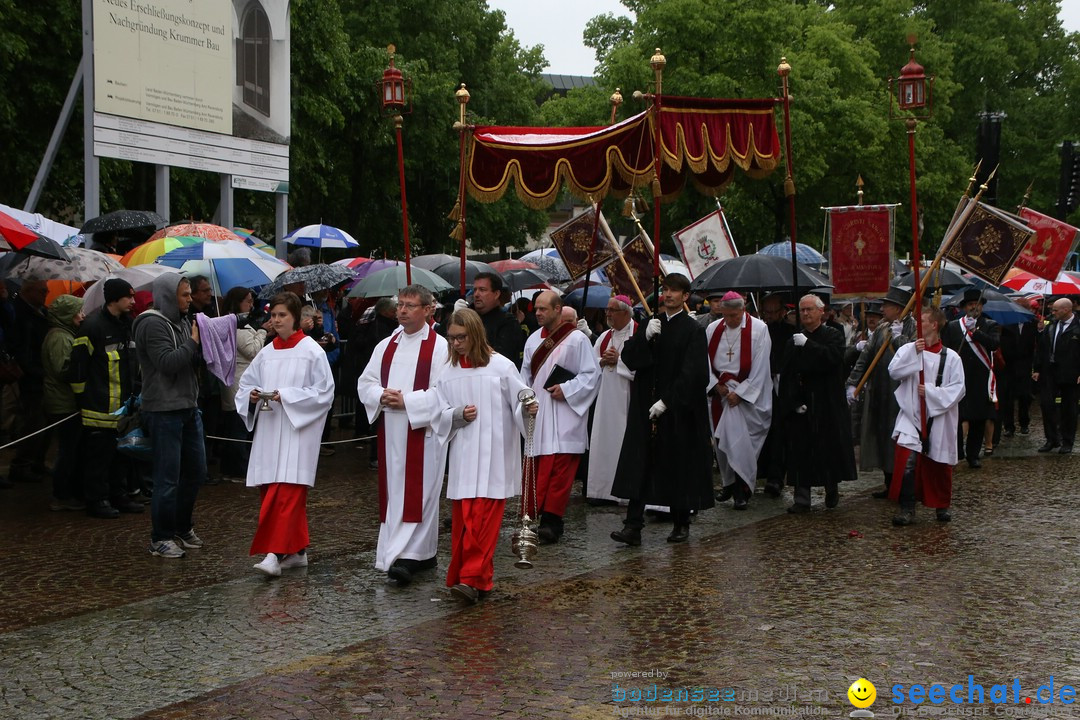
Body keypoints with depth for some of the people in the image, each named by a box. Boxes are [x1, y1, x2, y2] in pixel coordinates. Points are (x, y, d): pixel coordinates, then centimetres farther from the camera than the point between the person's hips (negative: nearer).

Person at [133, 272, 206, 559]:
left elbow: (195, 360, 18)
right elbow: (168, 362, -23)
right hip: (164, 410, -9)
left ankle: (182, 527, 29)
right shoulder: (152, 325, -13)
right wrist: (193, 343, -12)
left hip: (189, 407, 9)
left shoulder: (183, 321, 15)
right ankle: (160, 539, 6)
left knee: (195, 470, 15)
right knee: (168, 477, -4)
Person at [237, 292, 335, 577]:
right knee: (271, 492, 8)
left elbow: (324, 392, -8)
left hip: (297, 430, -6)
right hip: (269, 431, 6)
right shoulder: (266, 353, 12)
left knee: (287, 493, -13)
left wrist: (287, 396, -15)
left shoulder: (312, 351, -5)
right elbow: (244, 385, 18)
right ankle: (296, 551, 18)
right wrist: (252, 394, -5)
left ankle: (275, 555, -16)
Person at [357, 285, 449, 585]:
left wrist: (406, 401, -17)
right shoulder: (386, 346, 14)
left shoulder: (439, 347, -6)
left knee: (416, 495, -9)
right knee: (394, 492, 9)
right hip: (391, 432, 7)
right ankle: (425, 553, 19)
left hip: (423, 430, -6)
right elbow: (365, 382, 13)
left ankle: (407, 557, -13)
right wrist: (382, 396, -8)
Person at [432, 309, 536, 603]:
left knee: (483, 520, -9)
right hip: (462, 456, 4)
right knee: (462, 519, 5)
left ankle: (473, 579, -8)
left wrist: (529, 407, -24)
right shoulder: (449, 372, 9)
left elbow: (520, 401, -2)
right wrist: (459, 414, -8)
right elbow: (440, 414, 11)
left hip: (493, 457, -4)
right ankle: (477, 578, 15)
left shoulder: (501, 366, -3)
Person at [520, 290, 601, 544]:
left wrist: (566, 390, -13)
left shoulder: (577, 339, -5)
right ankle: (542, 518, 12)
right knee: (539, 468, 5)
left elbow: (592, 374, -6)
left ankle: (551, 521, -11)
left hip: (564, 417, -6)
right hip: (537, 413, 6)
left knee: (559, 469, -10)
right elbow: (526, 374, 21)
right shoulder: (533, 340, 14)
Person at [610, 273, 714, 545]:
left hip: (679, 410, -4)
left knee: (679, 466, 4)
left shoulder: (693, 330, -5)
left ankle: (681, 524, 18)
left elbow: (692, 373, -12)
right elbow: (629, 358, 3)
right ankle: (633, 525, -5)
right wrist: (645, 337, -14)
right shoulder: (651, 324, 10)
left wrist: (666, 401, -18)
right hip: (645, 408, 4)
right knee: (640, 465, -3)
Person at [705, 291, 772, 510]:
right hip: (719, 393, 5)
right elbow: (705, 361, 7)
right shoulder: (713, 329, 3)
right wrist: (716, 385, -6)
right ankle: (729, 482, 23)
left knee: (741, 440, -9)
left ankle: (743, 488, -2)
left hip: (746, 395, -4)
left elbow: (760, 368, -10)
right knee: (721, 440, 9)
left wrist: (740, 392, -13)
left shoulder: (758, 329, -9)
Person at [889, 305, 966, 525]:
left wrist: (931, 391, -16)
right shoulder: (908, 349, 2)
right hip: (911, 416, 0)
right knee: (907, 460, -17)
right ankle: (907, 509, -10)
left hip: (939, 419, 0)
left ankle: (942, 505, 33)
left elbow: (957, 389, -6)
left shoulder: (951, 358, -3)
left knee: (939, 465, 12)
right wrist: (914, 352, -19)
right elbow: (894, 371, -12)